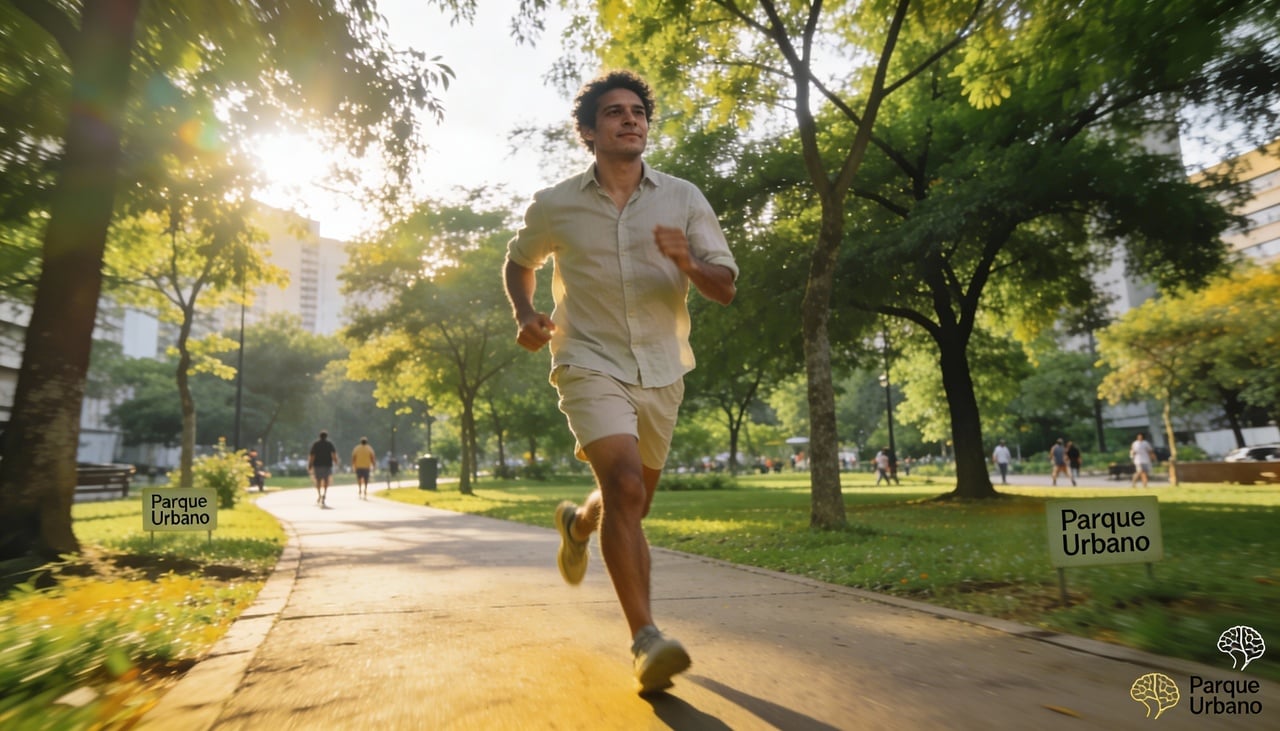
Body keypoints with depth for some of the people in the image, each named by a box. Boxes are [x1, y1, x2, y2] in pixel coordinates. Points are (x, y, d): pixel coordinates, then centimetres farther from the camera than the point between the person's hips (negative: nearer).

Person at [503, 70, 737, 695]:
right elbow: (518, 262, 17)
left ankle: (577, 523, 51)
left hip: (661, 370, 3)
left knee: (632, 505, 16)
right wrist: (525, 315, -2)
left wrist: (688, 262, -23)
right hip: (591, 364, -3)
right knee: (625, 487, -24)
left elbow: (725, 288, -1)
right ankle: (647, 640, -13)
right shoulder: (554, 205, -1)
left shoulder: (683, 198, 0)